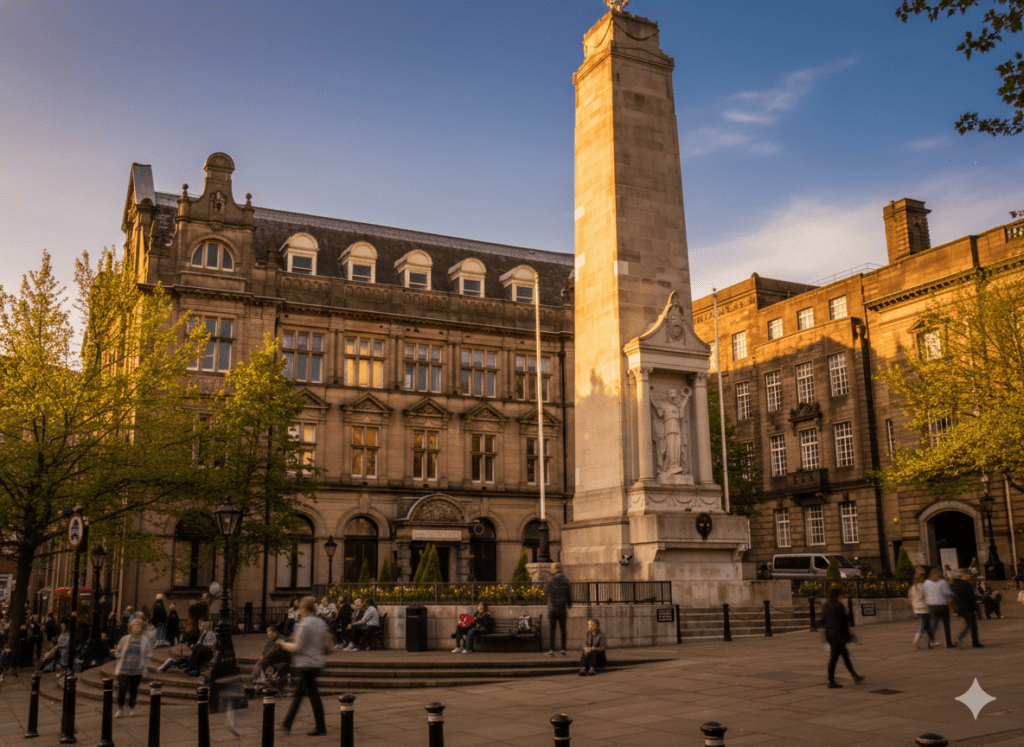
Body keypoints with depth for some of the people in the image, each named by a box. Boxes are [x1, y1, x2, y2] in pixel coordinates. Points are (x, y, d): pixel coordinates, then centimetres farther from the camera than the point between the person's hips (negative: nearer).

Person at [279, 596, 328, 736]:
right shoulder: (321, 623, 8)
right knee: (299, 693, 16)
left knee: (313, 694, -1)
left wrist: (285, 645, 2)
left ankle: (321, 727, 6)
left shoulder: (304, 625, -18)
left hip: (306, 664, -9)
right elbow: (324, 644, 13)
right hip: (317, 662, 9)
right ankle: (287, 723, 24)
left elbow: (298, 648, -17)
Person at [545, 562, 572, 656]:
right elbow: (569, 595, 6)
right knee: (563, 629, 10)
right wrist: (569, 605, 21)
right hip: (563, 609, 3)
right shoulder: (566, 581, 1)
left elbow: (546, 593, -1)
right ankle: (563, 649, 7)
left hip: (553, 609, -3)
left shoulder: (550, 581, -10)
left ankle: (552, 649, -2)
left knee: (551, 629, 2)